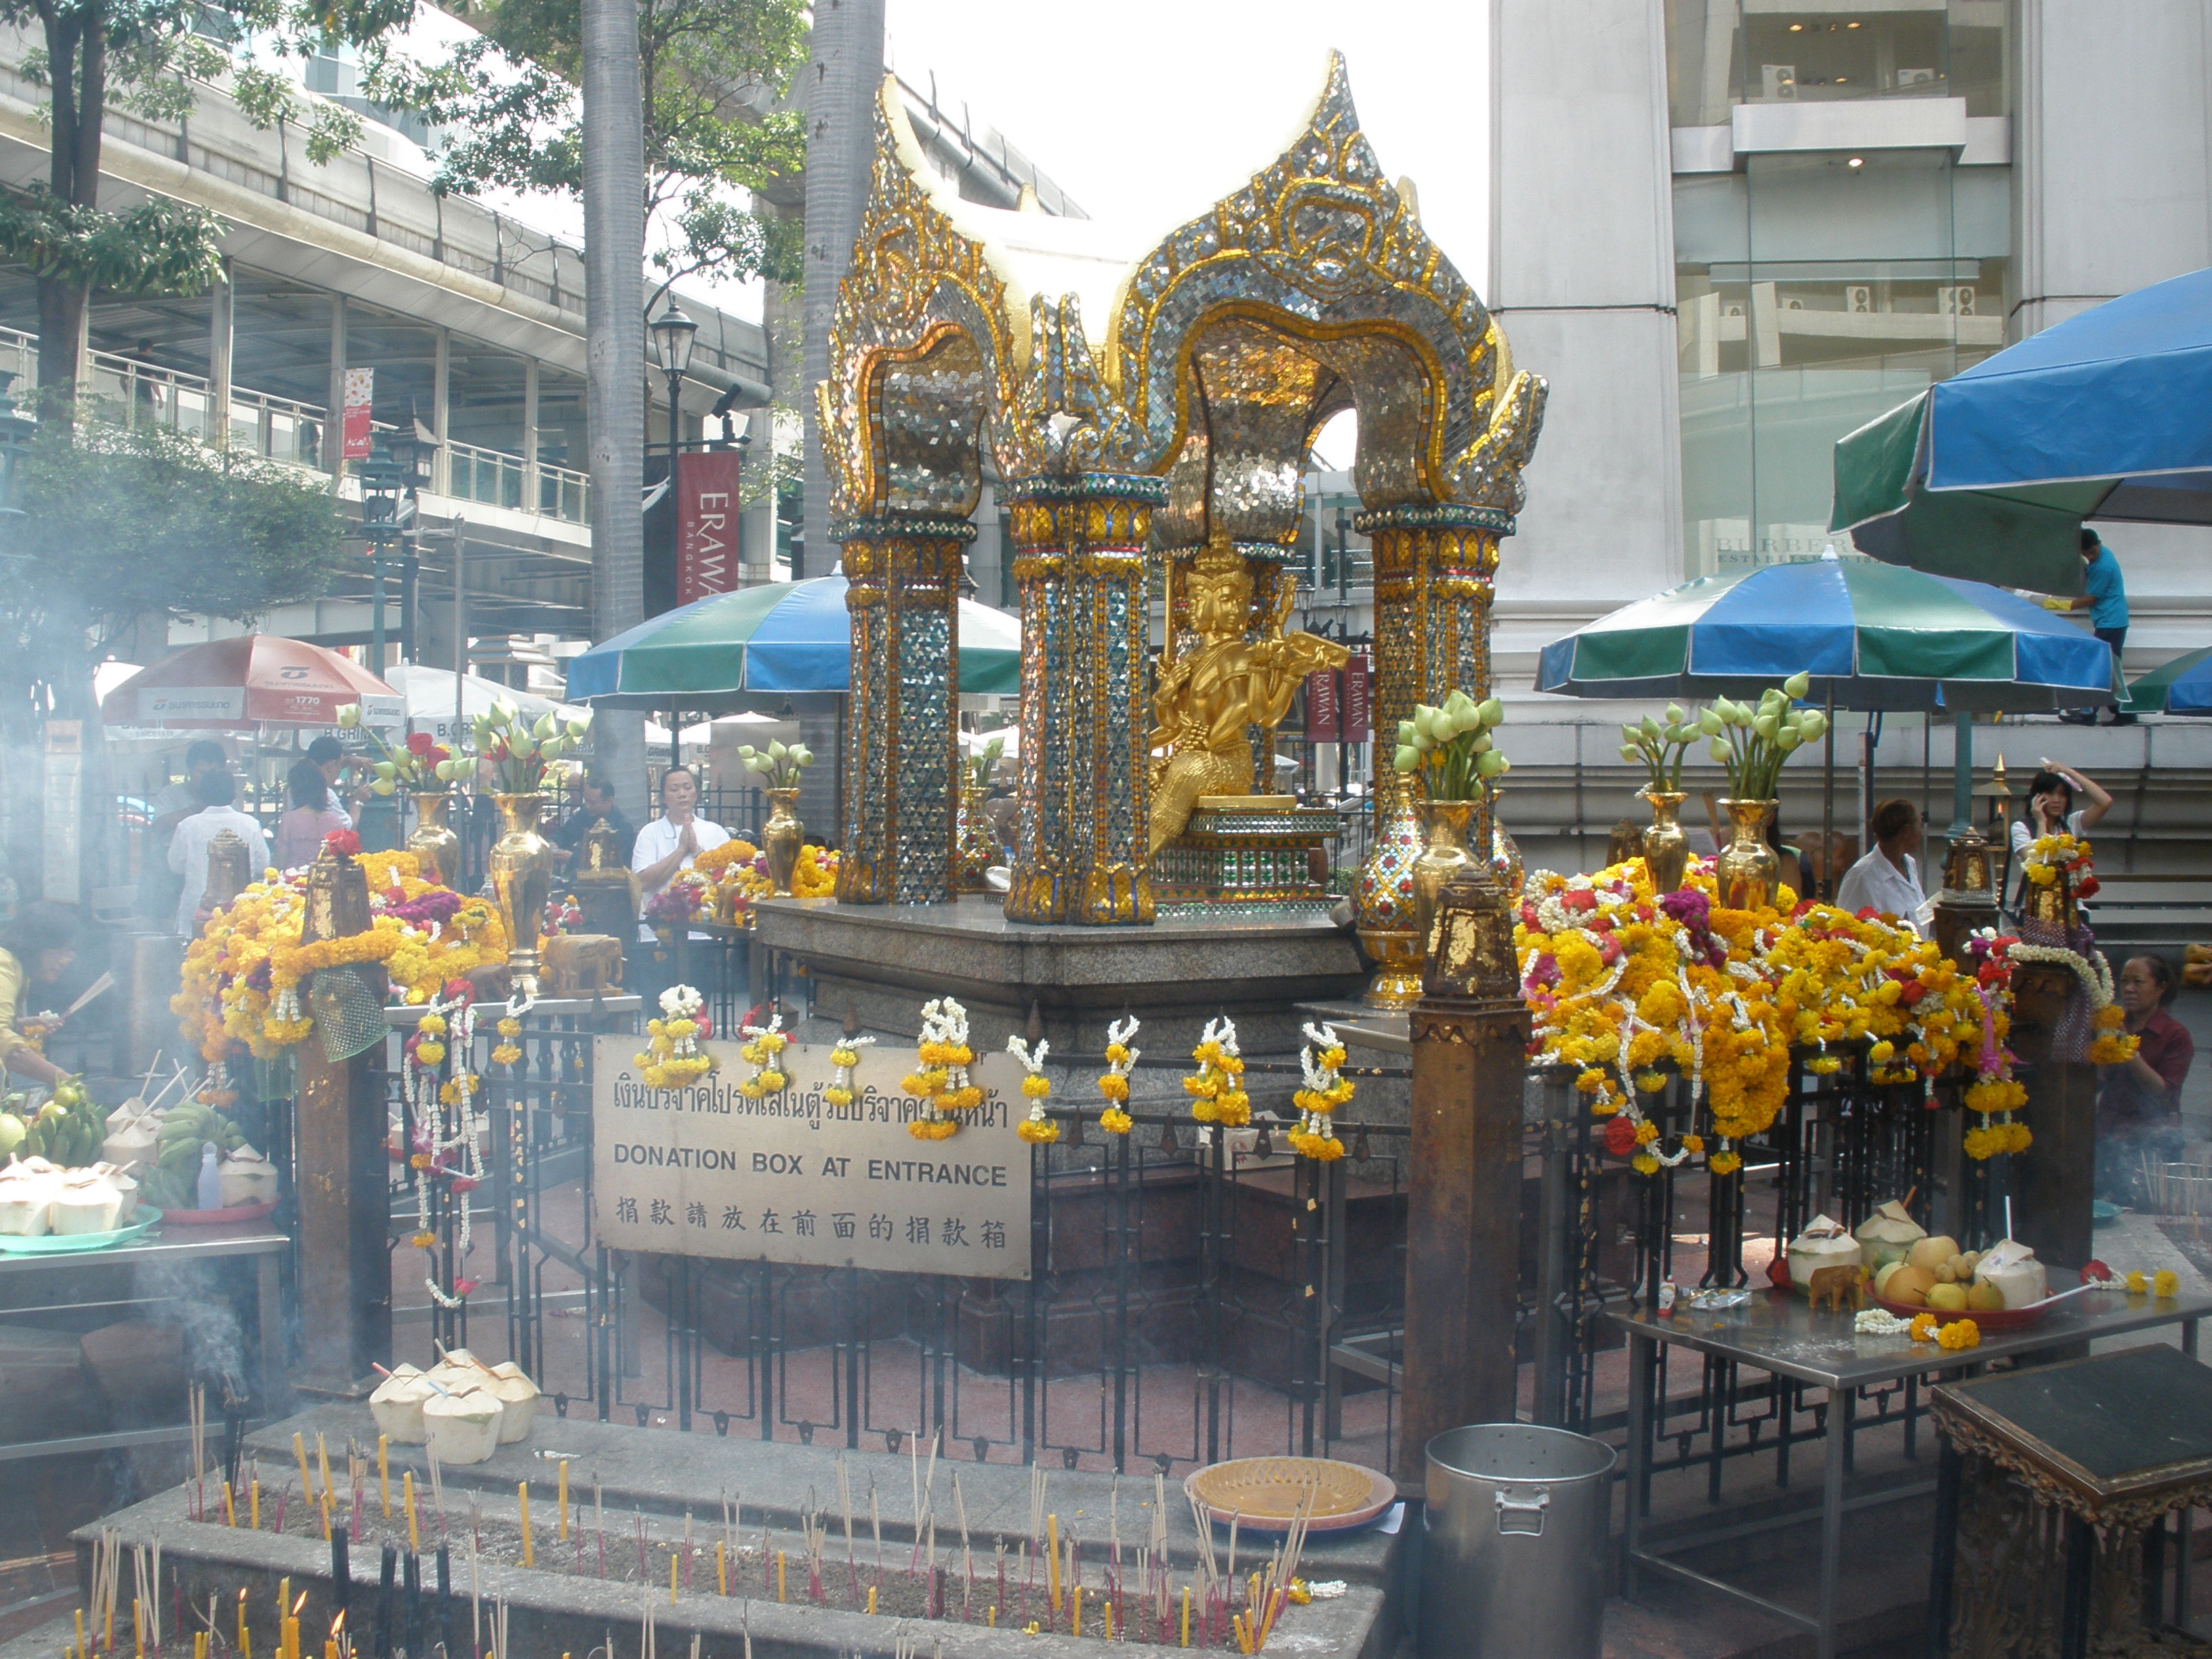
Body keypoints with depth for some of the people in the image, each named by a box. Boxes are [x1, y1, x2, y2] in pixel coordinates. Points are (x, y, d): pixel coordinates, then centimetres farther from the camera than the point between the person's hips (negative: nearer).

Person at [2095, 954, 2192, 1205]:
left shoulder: (2176, 1034, -3)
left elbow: (2165, 1094, -14)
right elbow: (2095, 1086, 11)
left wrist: (2132, 1057, -22)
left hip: (2151, 1139, -4)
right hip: (2108, 1133, 4)